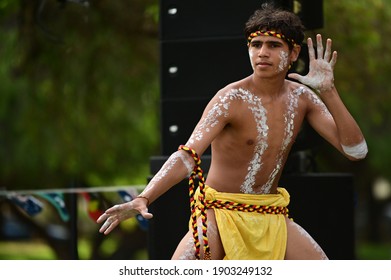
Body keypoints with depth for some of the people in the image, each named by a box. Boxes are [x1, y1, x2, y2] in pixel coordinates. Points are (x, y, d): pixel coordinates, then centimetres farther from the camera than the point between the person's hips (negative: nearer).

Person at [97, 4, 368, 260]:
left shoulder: (302, 98, -1)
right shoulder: (231, 100, -17)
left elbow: (356, 151, -5)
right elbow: (187, 156, -28)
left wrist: (328, 91, -16)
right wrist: (143, 199, -44)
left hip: (272, 218, 5)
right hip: (219, 215, -5)